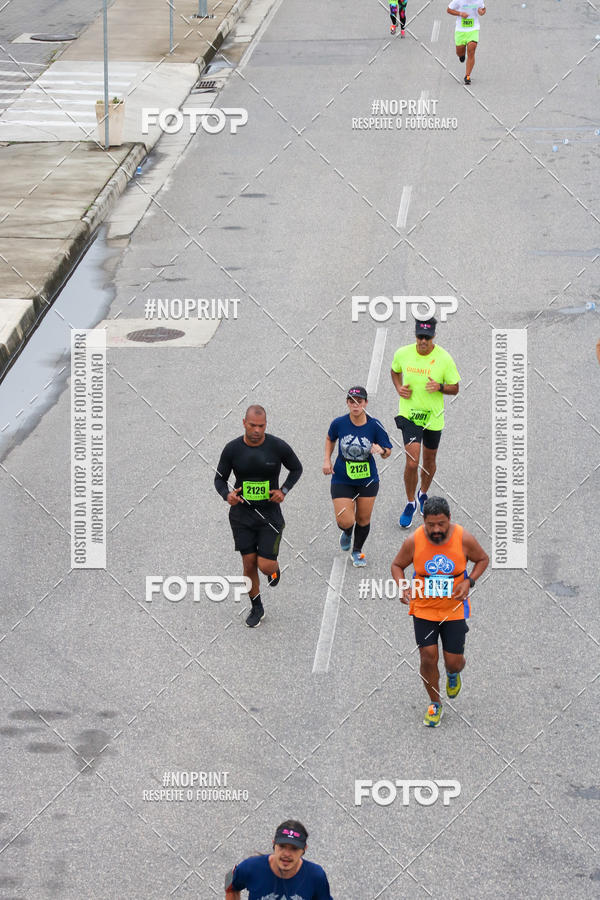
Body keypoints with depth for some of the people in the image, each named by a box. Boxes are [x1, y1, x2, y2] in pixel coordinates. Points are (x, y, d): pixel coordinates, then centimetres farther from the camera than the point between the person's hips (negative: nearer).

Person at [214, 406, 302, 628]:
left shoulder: (278, 447, -12)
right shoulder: (232, 449, -9)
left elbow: (296, 468, 6)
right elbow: (220, 479, 3)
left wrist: (284, 491, -9)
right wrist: (227, 495, -19)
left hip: (270, 513, -1)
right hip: (242, 515, 1)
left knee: (265, 566, -8)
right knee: (249, 564, 4)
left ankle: (274, 568, 31)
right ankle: (256, 608, 26)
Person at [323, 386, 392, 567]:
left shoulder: (374, 425, -13)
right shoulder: (339, 423, -10)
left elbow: (387, 452, -6)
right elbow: (330, 439, 12)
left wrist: (381, 450, -29)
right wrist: (327, 460, 2)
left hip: (367, 480, 0)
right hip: (342, 480, 0)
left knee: (363, 519, 11)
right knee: (345, 521, -7)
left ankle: (357, 551, 37)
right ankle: (347, 533, 33)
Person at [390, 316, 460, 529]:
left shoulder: (444, 358, -12)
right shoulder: (402, 354, -8)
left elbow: (455, 389, -4)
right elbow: (395, 371, 16)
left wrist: (440, 387, -24)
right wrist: (399, 388, -3)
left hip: (433, 416, 1)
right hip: (409, 415, -1)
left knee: (429, 461, 16)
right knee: (412, 462, -12)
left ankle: (423, 494, 45)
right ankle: (410, 503, 8)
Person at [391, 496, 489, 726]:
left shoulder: (463, 539, -16)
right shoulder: (413, 542, -16)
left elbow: (483, 559, 2)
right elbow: (397, 565, 2)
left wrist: (469, 582, -14)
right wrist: (403, 588, -17)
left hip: (454, 610, 0)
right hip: (423, 609, 0)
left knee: (454, 661, 3)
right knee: (428, 657, -4)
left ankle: (453, 674, 43)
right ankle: (435, 705, 20)